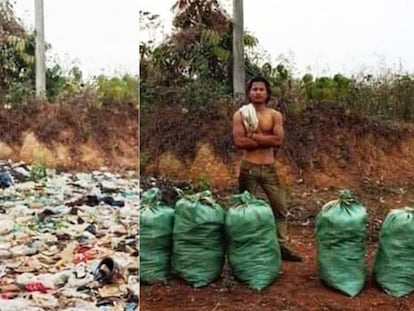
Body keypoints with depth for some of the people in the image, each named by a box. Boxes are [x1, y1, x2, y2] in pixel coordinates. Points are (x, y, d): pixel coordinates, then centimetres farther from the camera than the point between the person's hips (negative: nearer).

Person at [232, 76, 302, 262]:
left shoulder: (275, 115, 3)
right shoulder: (240, 114, -1)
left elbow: (278, 140, -12)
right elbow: (239, 141, -15)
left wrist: (253, 136, -13)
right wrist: (266, 140, -12)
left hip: (269, 168, 2)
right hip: (249, 167, -2)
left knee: (280, 208, 6)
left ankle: (282, 247, 18)